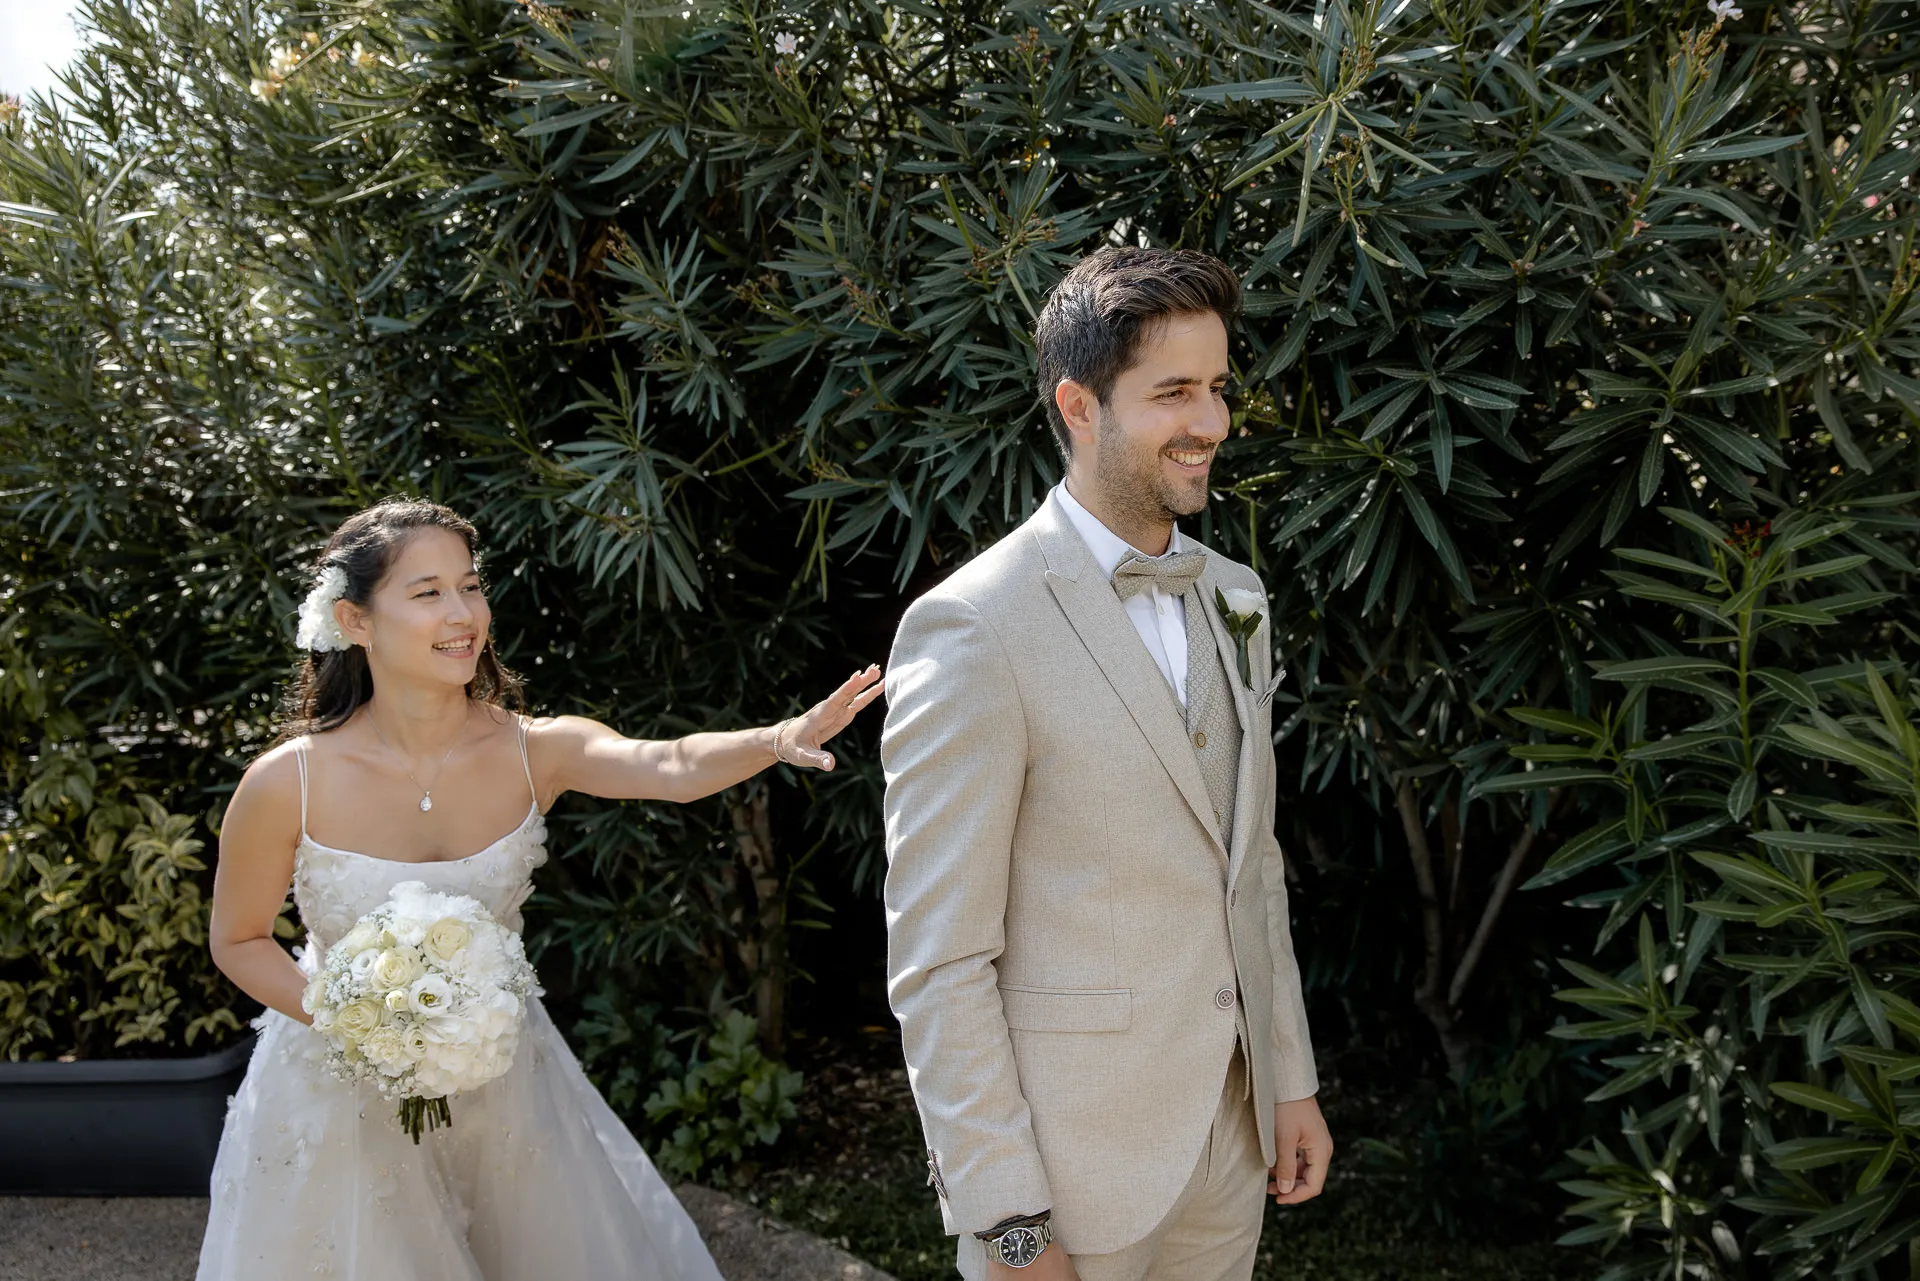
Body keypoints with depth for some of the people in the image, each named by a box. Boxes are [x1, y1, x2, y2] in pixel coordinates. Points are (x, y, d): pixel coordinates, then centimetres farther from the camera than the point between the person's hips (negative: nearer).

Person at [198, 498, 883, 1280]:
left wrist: (777, 739, -57)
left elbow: (670, 767, -36)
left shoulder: (531, 752, -16)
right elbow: (239, 942, -5)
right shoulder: (288, 784, -19)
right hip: (342, 1094, -2)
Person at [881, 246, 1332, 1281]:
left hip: (1231, 1129, 7)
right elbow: (935, 959, -17)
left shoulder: (1232, 600, 7)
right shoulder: (972, 630, -18)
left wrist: (1292, 1080, 12)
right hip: (1071, 1156, -6)